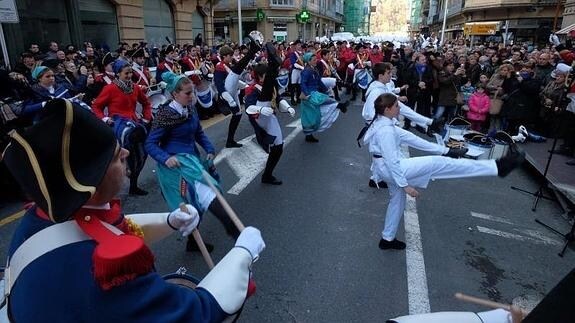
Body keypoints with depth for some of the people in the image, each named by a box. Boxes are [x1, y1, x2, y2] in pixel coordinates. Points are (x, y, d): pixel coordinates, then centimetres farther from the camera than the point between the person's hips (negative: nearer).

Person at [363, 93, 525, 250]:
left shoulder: (383, 124, 7)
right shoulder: (385, 130, -23)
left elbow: (407, 136, 10)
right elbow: (391, 161, -25)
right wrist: (405, 185, -21)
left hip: (387, 169, 11)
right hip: (390, 169, -10)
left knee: (397, 200, 24)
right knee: (441, 163, -12)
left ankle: (388, 239, 39)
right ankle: (498, 166, -11)